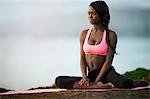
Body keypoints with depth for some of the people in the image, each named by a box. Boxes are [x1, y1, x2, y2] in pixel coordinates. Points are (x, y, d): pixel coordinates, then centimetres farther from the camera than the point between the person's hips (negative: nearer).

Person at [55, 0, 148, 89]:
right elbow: (82, 58, 7)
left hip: (106, 73, -6)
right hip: (91, 75, 6)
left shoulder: (111, 35, -2)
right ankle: (100, 86, -26)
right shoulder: (84, 34, 11)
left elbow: (108, 61, -8)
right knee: (59, 81, -20)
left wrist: (96, 81, -16)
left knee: (123, 83, -40)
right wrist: (84, 77, -11)